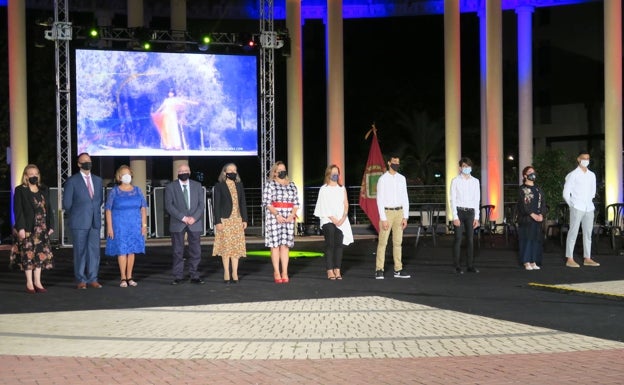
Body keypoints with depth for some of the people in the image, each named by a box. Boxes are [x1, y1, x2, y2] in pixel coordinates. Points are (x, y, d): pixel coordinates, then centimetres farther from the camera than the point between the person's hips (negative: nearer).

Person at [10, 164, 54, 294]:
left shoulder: (44, 190, 13)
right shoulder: (20, 190, -2)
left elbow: (48, 209, 13)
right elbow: (18, 210, -8)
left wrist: (51, 225, 5)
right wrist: (20, 228, -15)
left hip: (42, 229, 5)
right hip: (27, 229, -5)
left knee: (41, 254, 4)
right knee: (28, 255, -2)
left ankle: (37, 282, 12)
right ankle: (29, 283, 6)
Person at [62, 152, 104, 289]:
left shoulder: (97, 180, 12)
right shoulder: (72, 181, -3)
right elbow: (66, 203, 0)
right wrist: (75, 217, 7)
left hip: (95, 222, 4)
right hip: (79, 223, -4)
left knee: (94, 250, 2)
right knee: (80, 251, 0)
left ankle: (93, 279, 8)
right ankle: (81, 280, 6)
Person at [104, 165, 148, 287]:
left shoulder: (137, 190, 7)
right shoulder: (114, 192, -1)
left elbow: (143, 208, 7)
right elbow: (108, 210, -4)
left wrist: (144, 225, -1)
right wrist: (109, 227, -10)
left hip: (134, 226, 3)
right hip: (119, 226, -3)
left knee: (131, 250, 4)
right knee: (121, 251, -4)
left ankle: (129, 277, 11)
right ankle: (123, 278, 1)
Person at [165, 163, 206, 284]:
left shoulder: (197, 186, 11)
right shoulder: (171, 187, 4)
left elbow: (202, 204, 6)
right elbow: (169, 205, -5)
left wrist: (194, 217, -10)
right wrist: (183, 217, -14)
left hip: (194, 223, 2)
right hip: (177, 224, -2)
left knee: (195, 251, 1)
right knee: (178, 251, 0)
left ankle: (194, 276, 7)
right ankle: (178, 277, 5)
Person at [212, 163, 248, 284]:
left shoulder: (239, 185, 12)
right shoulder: (219, 186, -1)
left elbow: (243, 203, 13)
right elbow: (216, 205, -3)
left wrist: (244, 219, 6)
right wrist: (217, 222, -10)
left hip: (237, 220, 4)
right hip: (225, 220, -4)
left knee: (236, 247, 3)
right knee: (226, 247, -2)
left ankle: (234, 273, 7)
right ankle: (226, 274, 5)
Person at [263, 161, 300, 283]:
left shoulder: (292, 185, 16)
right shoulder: (269, 184, 2)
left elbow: (296, 203, 12)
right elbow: (266, 202, -6)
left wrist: (292, 215, -6)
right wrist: (277, 215, -15)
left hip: (289, 218, 3)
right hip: (274, 217, -3)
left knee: (285, 245, 2)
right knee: (275, 244, -3)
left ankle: (285, 272, 3)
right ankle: (276, 272, 2)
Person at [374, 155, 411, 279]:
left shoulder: (402, 178, 8)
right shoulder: (383, 179, -6)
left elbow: (405, 198, 9)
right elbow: (380, 200, -9)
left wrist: (405, 217, 3)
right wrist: (383, 219, -14)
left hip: (399, 212, 5)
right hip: (387, 212, -5)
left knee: (398, 242, 7)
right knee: (382, 242, -5)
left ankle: (398, 270, 11)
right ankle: (379, 270, -1)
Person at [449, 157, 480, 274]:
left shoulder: (475, 181, 10)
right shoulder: (455, 181, 1)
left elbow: (477, 200, 10)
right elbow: (453, 200, -2)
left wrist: (476, 217, 5)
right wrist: (455, 217, -9)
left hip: (470, 212, 3)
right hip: (459, 211, -3)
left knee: (470, 239, 4)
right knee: (458, 239, -4)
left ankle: (470, 265, 10)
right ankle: (457, 266, 0)